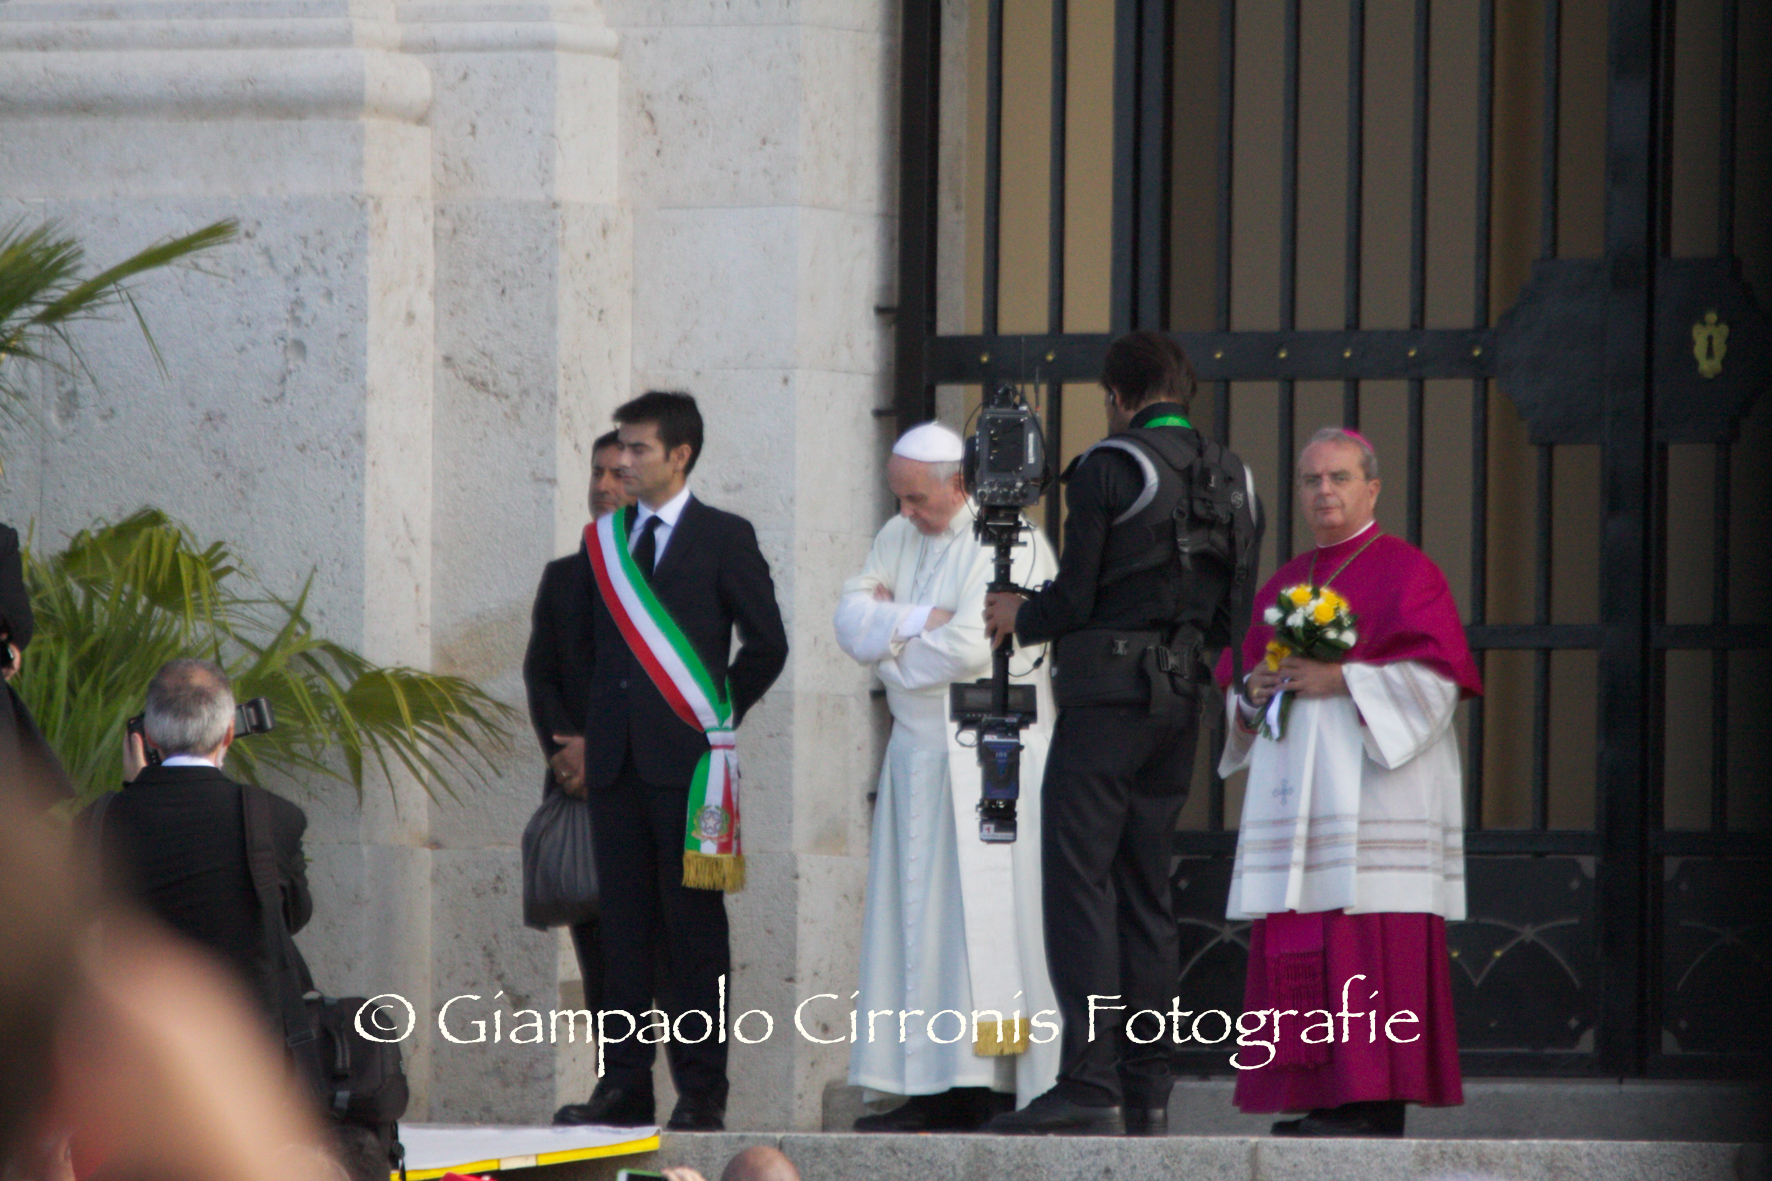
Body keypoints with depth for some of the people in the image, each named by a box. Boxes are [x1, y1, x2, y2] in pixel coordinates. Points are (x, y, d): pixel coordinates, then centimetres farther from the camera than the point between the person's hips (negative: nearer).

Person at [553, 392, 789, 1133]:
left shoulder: (723, 538, 0)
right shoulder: (603, 542, 15)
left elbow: (767, 643, 1)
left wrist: (721, 714, 1)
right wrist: (594, 729, 13)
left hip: (685, 758, -5)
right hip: (615, 759, 5)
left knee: (693, 925, -3)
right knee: (624, 925, 4)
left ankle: (701, 1090, -1)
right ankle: (625, 1085, 5)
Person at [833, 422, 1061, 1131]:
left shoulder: (1012, 545, -9)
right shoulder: (900, 538, 14)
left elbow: (972, 646, -18)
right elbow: (851, 621, 4)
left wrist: (891, 635, -3)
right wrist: (922, 620, -11)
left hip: (992, 757, -7)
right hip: (920, 754, 7)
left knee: (988, 920, -9)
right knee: (921, 920, 3)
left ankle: (1003, 1092, -10)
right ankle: (937, 1090, 4)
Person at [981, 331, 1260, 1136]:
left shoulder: (1109, 470, -9)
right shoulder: (1233, 479, 11)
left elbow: (1074, 599, -10)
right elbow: (1235, 609, 14)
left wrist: (1018, 615, 10)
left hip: (1108, 698, -7)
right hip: (1181, 698, 7)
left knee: (1079, 881, -7)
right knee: (1144, 890, 11)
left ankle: (1090, 1082, -16)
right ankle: (1147, 1090, 8)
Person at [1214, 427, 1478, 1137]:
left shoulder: (1405, 573, 1)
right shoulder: (1284, 585, 21)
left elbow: (1437, 677, -9)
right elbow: (1239, 682, 23)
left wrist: (1344, 680, -16)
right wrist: (1253, 691, 0)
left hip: (1371, 782, -7)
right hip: (1296, 796, 7)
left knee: (1369, 949, -13)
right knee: (1300, 949, 1)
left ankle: (1375, 1103, -15)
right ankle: (1321, 1100, 2)